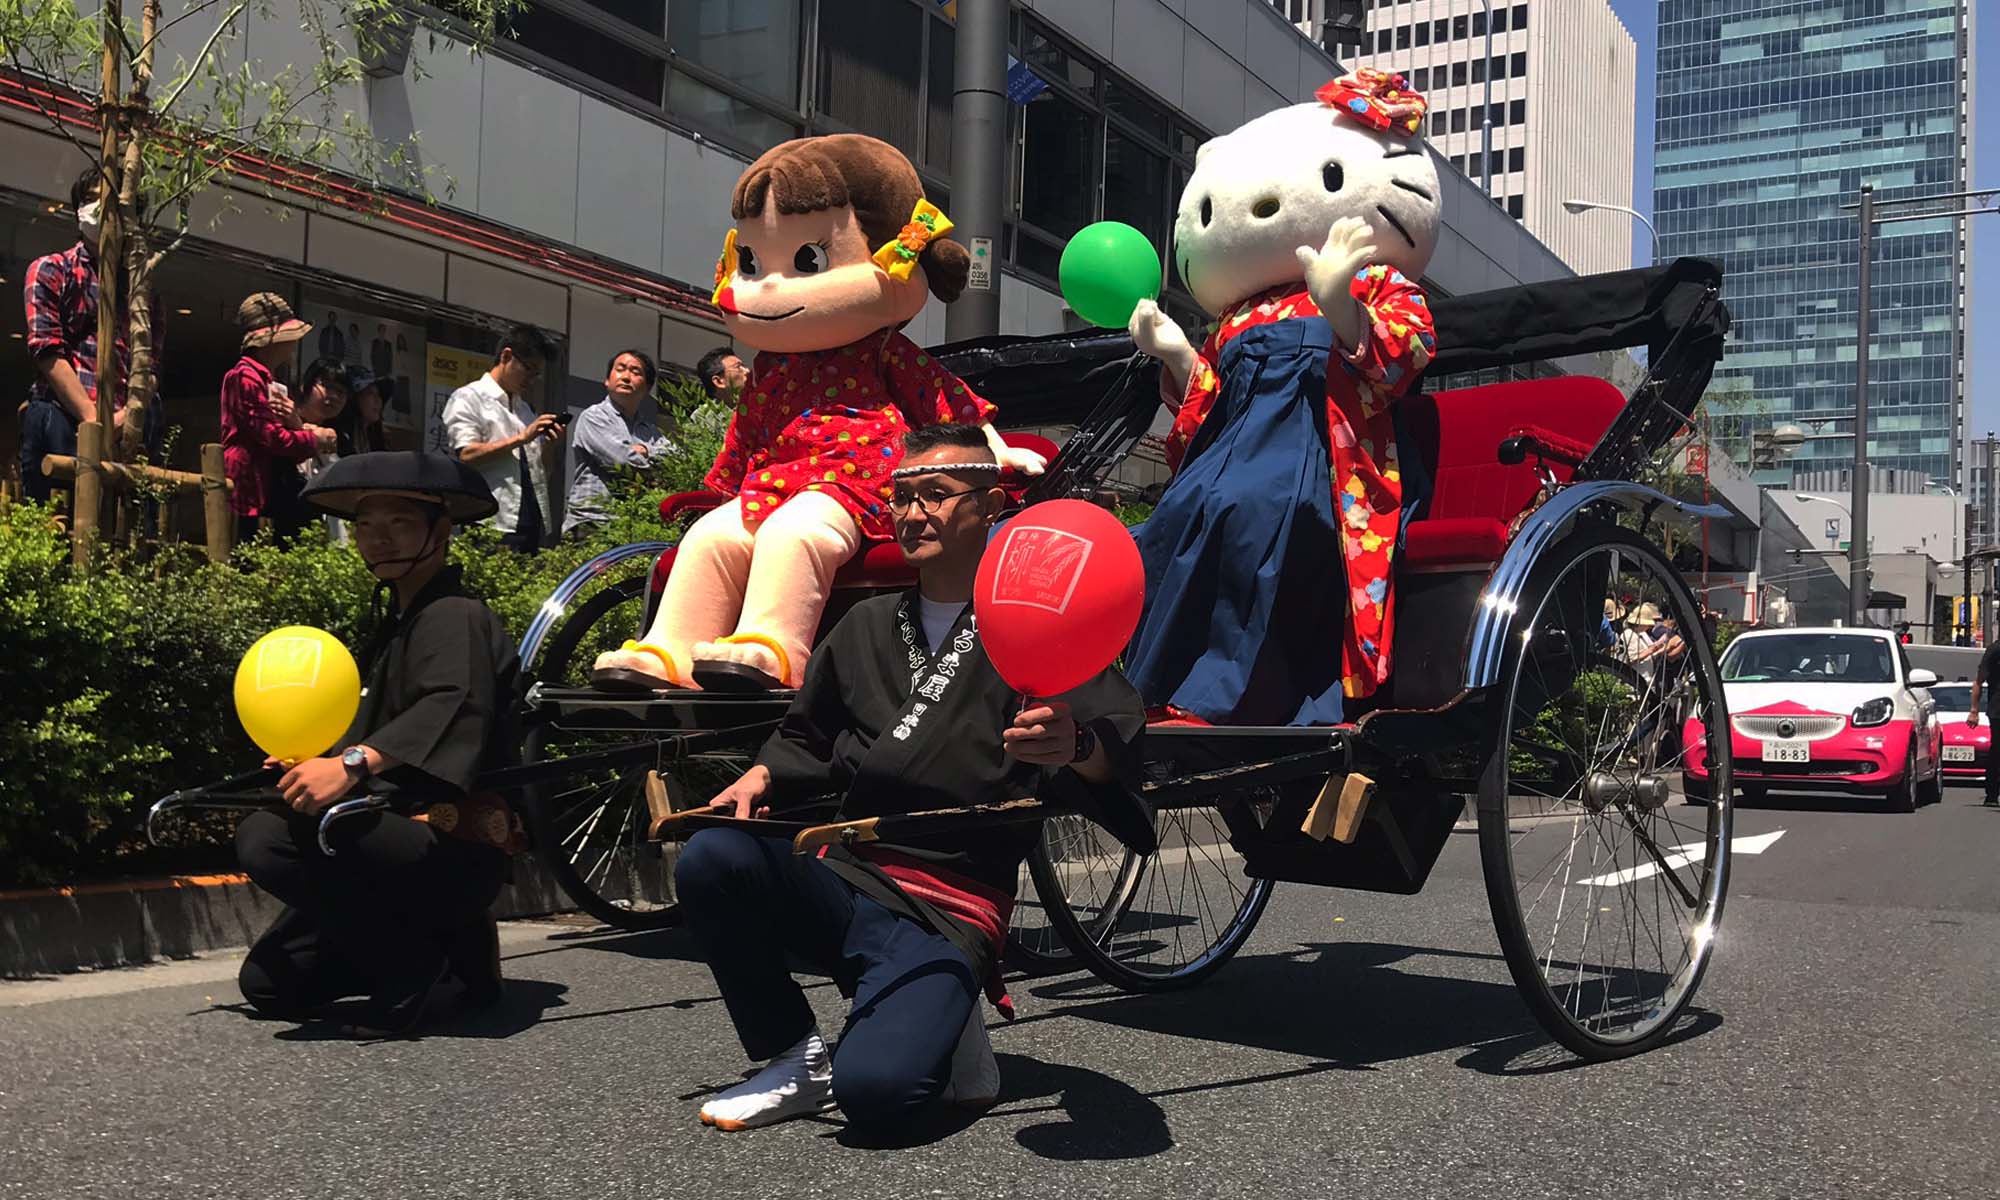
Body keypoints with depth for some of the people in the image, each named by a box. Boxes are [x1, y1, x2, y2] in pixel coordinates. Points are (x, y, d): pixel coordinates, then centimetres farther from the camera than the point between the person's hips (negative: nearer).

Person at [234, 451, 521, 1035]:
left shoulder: (456, 617, -11)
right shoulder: (397, 625, 21)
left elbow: (455, 707, -32)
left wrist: (354, 764, -43)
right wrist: (315, 763, 3)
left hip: (452, 855, -10)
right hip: (407, 845, 10)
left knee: (267, 835, -27)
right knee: (269, 984, 9)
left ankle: (421, 970, -14)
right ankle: (446, 948, 13)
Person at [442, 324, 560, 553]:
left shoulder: (525, 409, 21)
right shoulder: (468, 398, 2)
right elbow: (466, 456, -13)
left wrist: (549, 444, 3)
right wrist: (521, 438, -12)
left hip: (531, 526, 7)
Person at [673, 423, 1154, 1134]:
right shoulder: (868, 627, 16)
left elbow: (1122, 740, -16)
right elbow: (808, 738, 29)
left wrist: (1078, 746, -39)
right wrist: (762, 777, 7)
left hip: (950, 917, -5)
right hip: (847, 882, 5)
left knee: (872, 1088, -30)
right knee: (711, 857, -24)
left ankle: (944, 1030, 7)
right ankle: (796, 1060, -4)